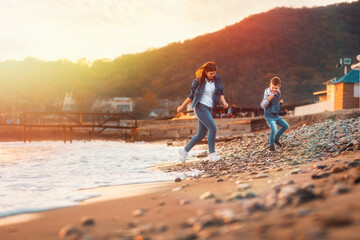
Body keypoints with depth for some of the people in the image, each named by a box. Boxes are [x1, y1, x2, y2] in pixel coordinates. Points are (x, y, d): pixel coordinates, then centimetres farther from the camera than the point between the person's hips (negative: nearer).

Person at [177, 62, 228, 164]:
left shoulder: (217, 79, 6)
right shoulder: (198, 81, -7)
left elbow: (221, 93, 9)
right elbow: (191, 95, 4)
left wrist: (224, 102, -11)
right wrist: (182, 106, 11)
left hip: (209, 109, 6)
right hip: (200, 107, -6)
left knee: (201, 135, 9)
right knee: (213, 128, -19)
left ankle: (185, 150, 24)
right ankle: (212, 154, -12)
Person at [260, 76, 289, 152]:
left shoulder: (279, 92, 2)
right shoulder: (268, 94, -22)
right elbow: (262, 105, -28)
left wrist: (280, 102, -1)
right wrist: (268, 99, -45)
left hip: (276, 116, 8)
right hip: (269, 116, -8)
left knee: (286, 126, 14)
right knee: (273, 129, -25)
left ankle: (276, 138, 29)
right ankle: (271, 145, -7)